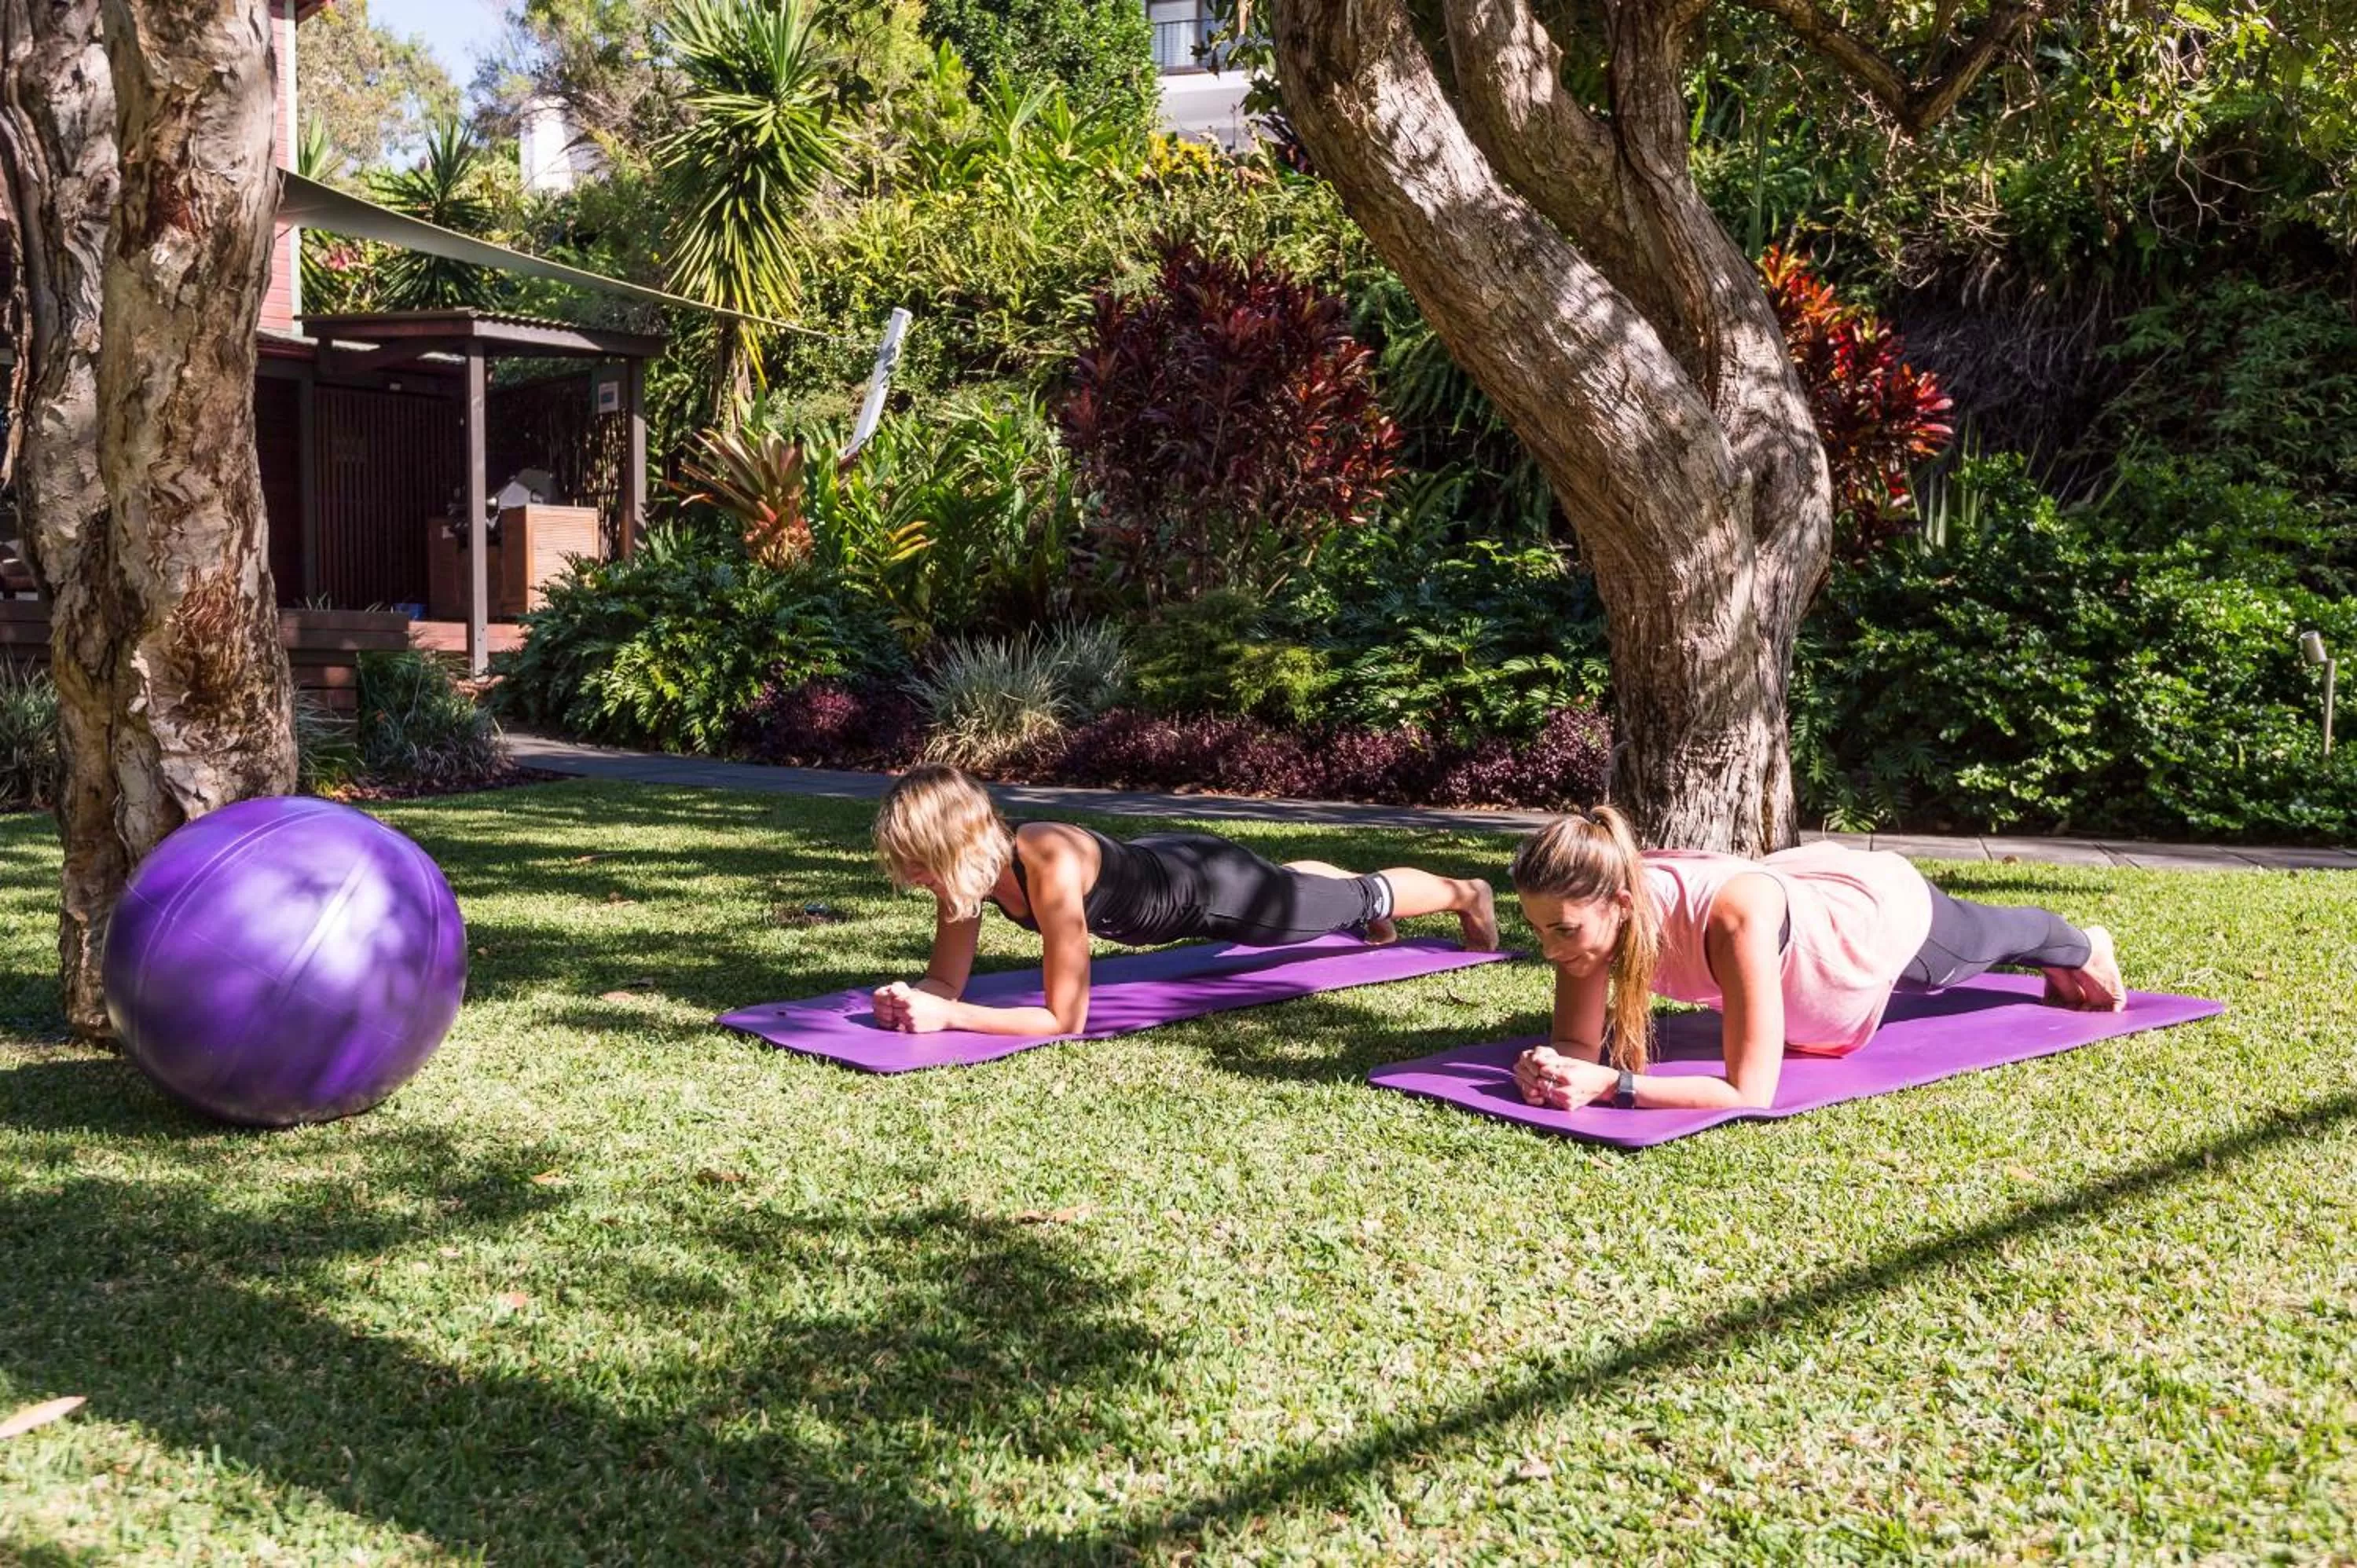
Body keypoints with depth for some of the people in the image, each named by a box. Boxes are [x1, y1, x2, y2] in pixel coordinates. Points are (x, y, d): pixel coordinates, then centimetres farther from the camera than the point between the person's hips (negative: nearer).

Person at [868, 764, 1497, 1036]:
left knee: (1359, 902, 22)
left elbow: (1066, 1018, -43)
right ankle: (1361, 901, 70)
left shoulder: (1050, 867, -45)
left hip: (1210, 884, -6)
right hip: (1153, 867, 6)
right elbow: (947, 979, -15)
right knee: (1288, 879, 39)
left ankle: (1465, 893, 51)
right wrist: (911, 999, -37)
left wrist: (945, 1017, -48)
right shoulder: (972, 865, -24)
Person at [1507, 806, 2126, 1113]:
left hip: (1892, 909, -5)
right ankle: (2064, 970, 72)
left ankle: (2082, 949, 67)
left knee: (1985, 941, 32)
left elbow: (1751, 1092, -49)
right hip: (1807, 887, 5)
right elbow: (1579, 1043, -27)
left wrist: (1610, 1086, -57)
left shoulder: (1734, 915, -51)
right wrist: (1548, 1067, -49)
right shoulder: (1594, 905, -35)